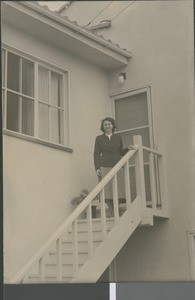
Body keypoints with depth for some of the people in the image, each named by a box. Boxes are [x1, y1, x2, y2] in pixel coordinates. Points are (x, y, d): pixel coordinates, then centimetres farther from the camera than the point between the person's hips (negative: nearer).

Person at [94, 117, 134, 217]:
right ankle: (112, 212, -3)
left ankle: (115, 211, 2)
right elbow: (96, 154, 5)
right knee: (107, 189, -8)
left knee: (118, 189, -5)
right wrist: (97, 168, -5)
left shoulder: (118, 137, 15)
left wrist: (127, 149, 0)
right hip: (104, 167, -2)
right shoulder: (99, 138, 9)